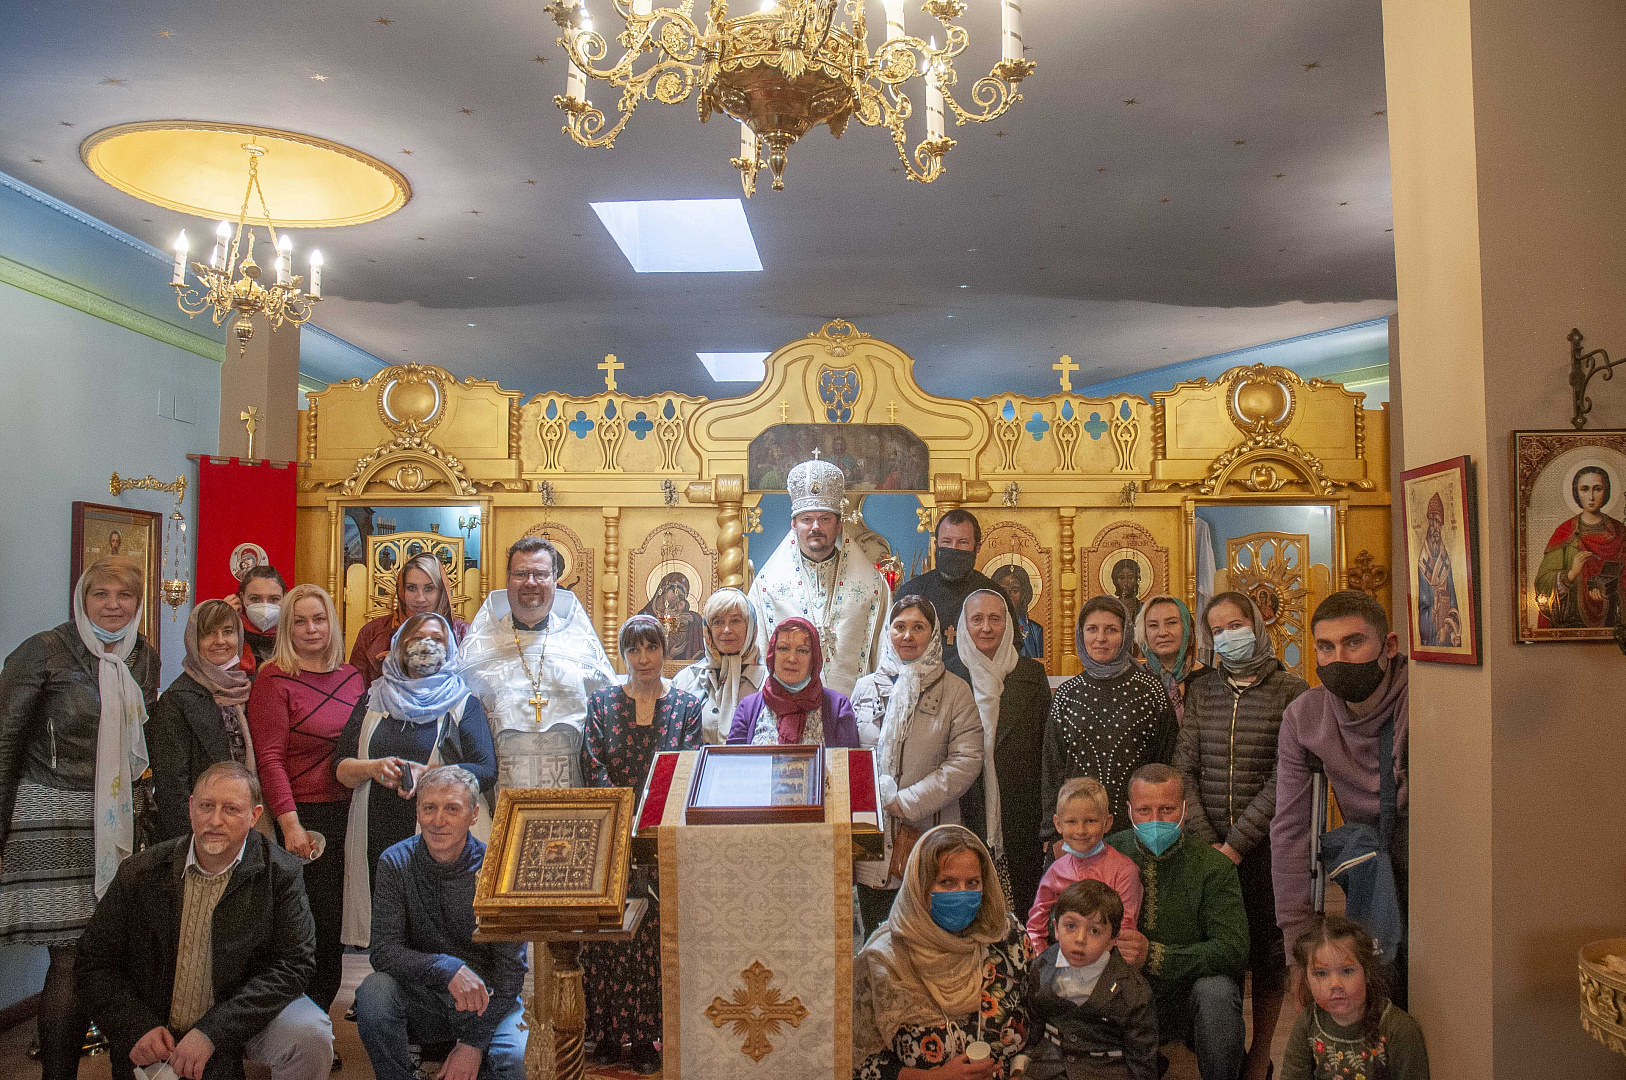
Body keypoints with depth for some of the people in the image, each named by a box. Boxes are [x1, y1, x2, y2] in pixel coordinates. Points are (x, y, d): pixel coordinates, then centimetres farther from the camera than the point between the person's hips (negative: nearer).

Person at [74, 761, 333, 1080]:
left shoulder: (280, 873, -11)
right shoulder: (141, 872, -5)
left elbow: (293, 963, -15)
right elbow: (94, 962, 2)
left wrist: (212, 1031, -25)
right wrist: (138, 1028, -13)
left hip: (244, 1022, -2)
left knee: (311, 1035, -28)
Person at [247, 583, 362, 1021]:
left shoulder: (350, 677, 11)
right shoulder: (273, 680, -5)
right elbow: (269, 757, -10)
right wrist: (289, 823, -15)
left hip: (348, 815, 5)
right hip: (303, 817, -5)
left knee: (334, 923, 9)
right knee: (312, 923, -4)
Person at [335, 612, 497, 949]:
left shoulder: (464, 704, 7)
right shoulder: (374, 700, 18)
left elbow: (487, 772, -3)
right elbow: (341, 767, 13)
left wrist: (429, 774, -16)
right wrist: (372, 768, -8)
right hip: (378, 837, 3)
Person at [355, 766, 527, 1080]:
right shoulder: (396, 863, -6)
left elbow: (510, 967, -8)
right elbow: (382, 950, -13)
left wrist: (474, 1043, -16)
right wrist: (447, 969, -30)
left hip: (487, 1002, -2)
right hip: (421, 1001, 2)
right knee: (374, 990, -29)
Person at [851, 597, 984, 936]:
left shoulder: (955, 691, 1)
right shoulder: (866, 687, 10)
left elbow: (966, 761, -7)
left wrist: (906, 802, -12)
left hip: (929, 831, -2)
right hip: (871, 833, 3)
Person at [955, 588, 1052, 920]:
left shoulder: (1032, 674, 5)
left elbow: (1047, 749, 5)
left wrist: (1050, 823, 1)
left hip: (1021, 816, 1)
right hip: (965, 815, -1)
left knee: (1026, 908, 6)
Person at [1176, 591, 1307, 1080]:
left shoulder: (1291, 690, -5)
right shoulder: (1201, 691, 6)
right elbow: (1184, 770, 1)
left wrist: (1235, 844, -14)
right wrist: (1207, 842, -9)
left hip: (1266, 846, -2)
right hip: (1208, 847, 2)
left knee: (1267, 947, 8)